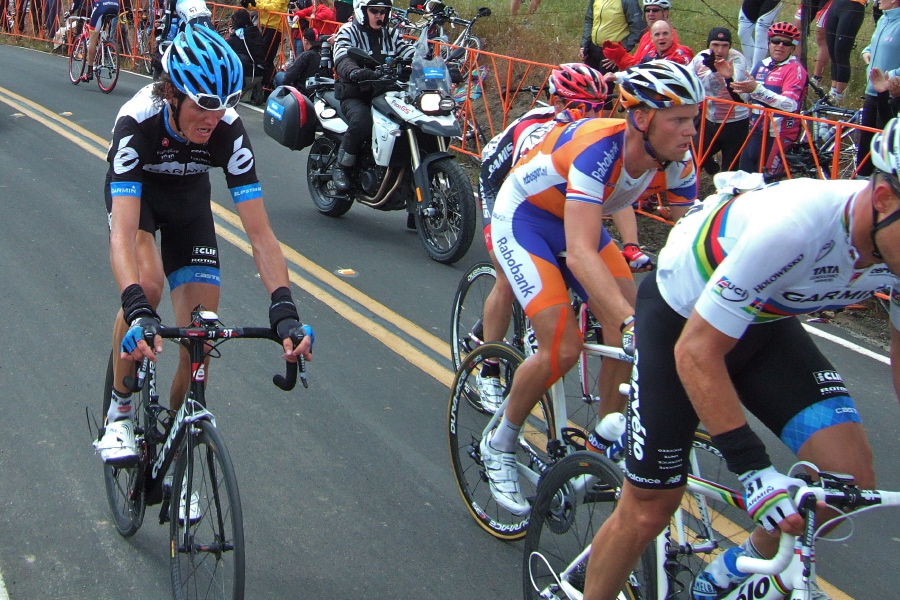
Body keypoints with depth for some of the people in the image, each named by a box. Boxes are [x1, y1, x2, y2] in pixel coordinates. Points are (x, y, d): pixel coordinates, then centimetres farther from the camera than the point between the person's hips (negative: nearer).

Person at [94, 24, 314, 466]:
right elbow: (122, 234, -47)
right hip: (134, 191, -2)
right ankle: (119, 410, -10)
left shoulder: (228, 131, -32)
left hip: (188, 197, 2)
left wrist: (284, 309, -46)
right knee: (148, 283, -33)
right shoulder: (137, 122, -38)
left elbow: (260, 234, -32)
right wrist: (138, 313, -61)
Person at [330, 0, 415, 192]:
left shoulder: (391, 34, 16)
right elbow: (342, 59, -20)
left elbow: (411, 54, 2)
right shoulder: (348, 31, 0)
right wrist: (355, 72, -44)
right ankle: (341, 167, -16)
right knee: (361, 121, -35)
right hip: (355, 95, -5)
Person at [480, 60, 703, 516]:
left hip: (577, 221, 6)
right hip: (522, 217, -6)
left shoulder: (676, 162, -18)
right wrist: (631, 322, -57)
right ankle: (499, 446, 5)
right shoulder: (598, 148, -38)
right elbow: (581, 254, -47)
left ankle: (606, 453, 7)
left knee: (632, 338, -10)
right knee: (563, 346, -19)